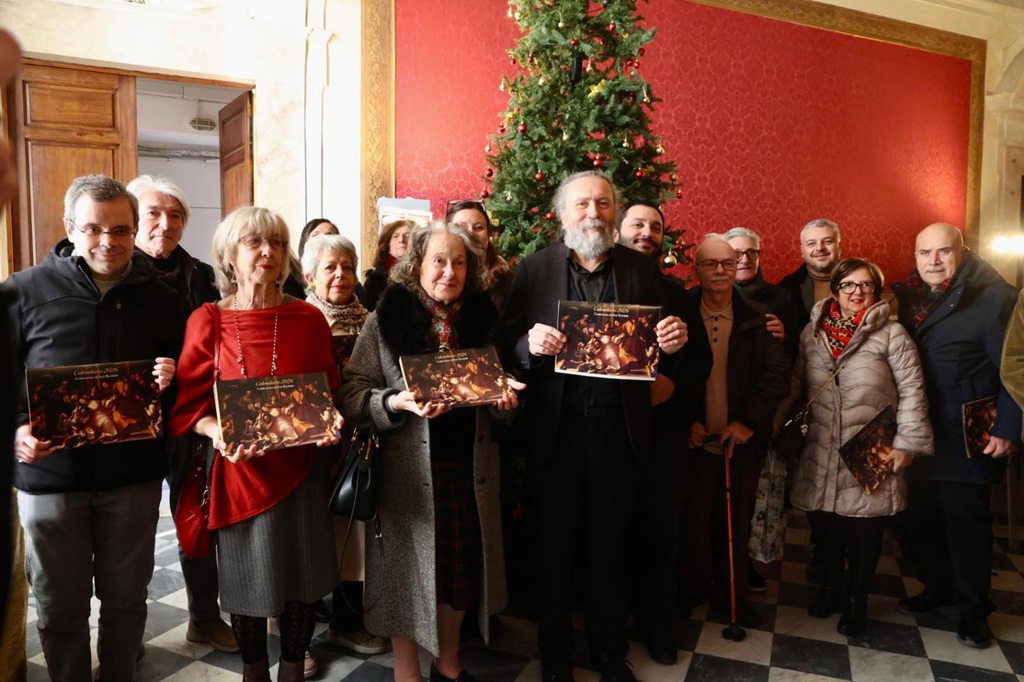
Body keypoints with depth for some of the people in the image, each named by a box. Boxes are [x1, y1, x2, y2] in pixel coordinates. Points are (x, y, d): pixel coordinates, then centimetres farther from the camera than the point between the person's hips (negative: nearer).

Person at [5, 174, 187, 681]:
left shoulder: (162, 299, 3)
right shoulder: (24, 291, -2)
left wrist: (173, 381, -13)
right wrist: (16, 429, -15)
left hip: (133, 476, 1)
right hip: (48, 474, -1)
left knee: (125, 597, 14)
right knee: (59, 606, 13)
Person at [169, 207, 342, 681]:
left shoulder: (309, 319, 0)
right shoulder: (207, 321, -4)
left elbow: (329, 393, 7)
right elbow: (190, 404, -3)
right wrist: (220, 433, -21)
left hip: (301, 468, 1)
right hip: (240, 469, -1)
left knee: (301, 578, 11)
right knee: (249, 585, 12)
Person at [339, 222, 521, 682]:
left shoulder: (480, 318, 7)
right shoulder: (386, 320, -5)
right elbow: (352, 393, -8)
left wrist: (504, 395, -4)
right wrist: (397, 402, -25)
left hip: (470, 465, 4)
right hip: (410, 468, -4)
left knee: (462, 564, 13)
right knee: (411, 568, 7)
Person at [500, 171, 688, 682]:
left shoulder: (642, 269, 3)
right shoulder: (533, 269, 0)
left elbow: (663, 344, 6)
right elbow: (508, 342, -3)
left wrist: (674, 341, -16)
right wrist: (530, 343, -24)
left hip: (619, 430, 1)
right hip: (555, 429, -1)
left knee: (610, 546, 17)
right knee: (554, 546, 13)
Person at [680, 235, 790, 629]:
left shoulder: (758, 320, 2)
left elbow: (777, 374, -5)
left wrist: (750, 421, -15)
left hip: (741, 441, 2)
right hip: (694, 441, -1)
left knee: (736, 523, 12)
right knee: (693, 520, 8)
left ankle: (729, 591, 30)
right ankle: (692, 590, 28)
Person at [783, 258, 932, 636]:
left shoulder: (891, 334, -4)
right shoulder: (812, 332, 5)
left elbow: (911, 391, -5)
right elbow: (795, 386, 8)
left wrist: (907, 443, -9)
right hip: (821, 453, 3)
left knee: (865, 531, 8)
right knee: (827, 526, 13)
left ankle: (856, 599, 30)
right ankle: (831, 587, 36)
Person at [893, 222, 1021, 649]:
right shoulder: (906, 298, 8)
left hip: (965, 440, -5)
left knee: (965, 521, 6)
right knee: (914, 519, 11)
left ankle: (973, 609, 25)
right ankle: (938, 588, 33)